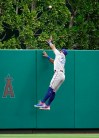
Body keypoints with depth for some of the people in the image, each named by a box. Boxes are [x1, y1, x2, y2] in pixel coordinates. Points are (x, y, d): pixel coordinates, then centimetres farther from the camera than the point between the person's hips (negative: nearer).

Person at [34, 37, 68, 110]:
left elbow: (53, 47, 17)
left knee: (51, 89, -14)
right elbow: (54, 61, 41)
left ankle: (42, 103, -21)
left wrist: (50, 42, 34)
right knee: (53, 91, 5)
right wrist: (47, 56, 42)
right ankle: (47, 105, 2)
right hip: (62, 75, 9)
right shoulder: (63, 59, 29)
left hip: (58, 73, -9)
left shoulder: (60, 54, 8)